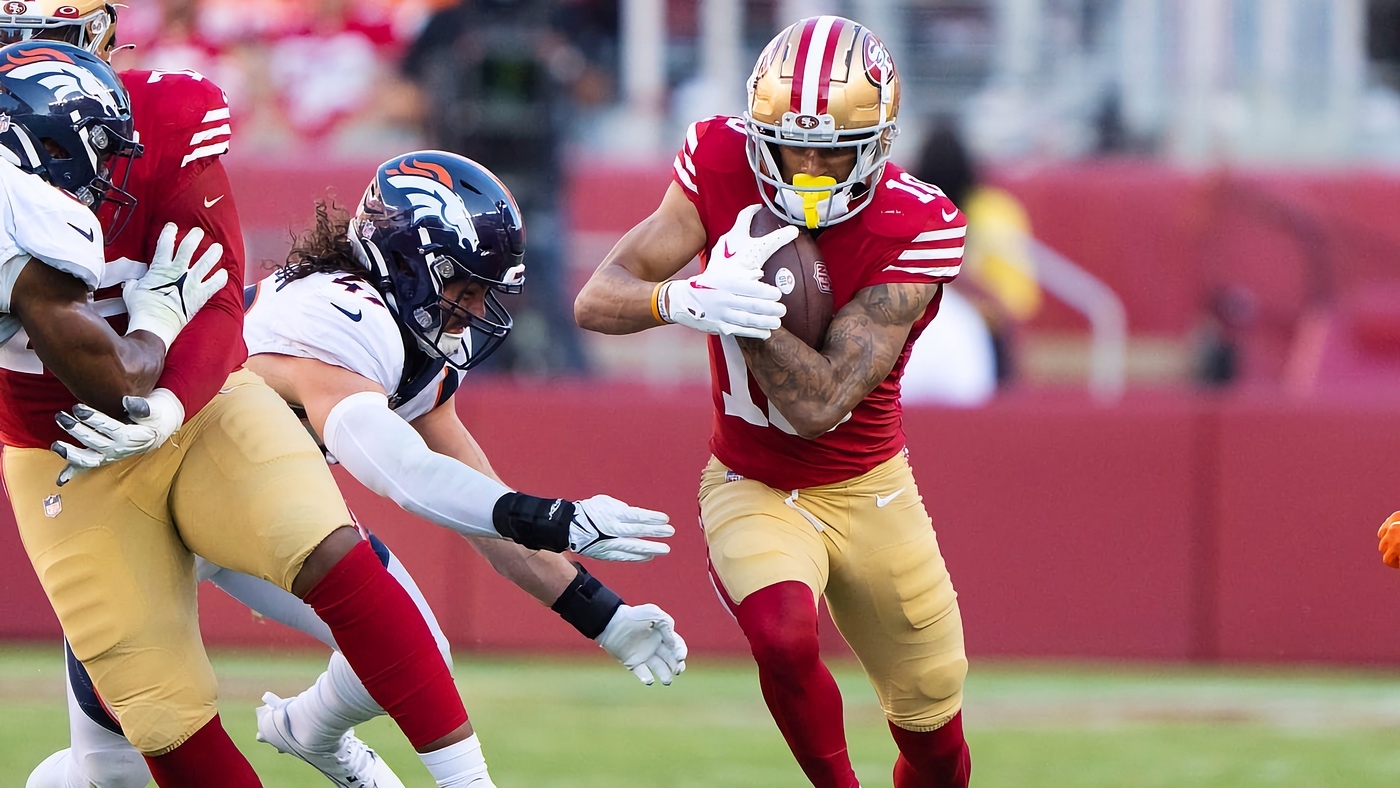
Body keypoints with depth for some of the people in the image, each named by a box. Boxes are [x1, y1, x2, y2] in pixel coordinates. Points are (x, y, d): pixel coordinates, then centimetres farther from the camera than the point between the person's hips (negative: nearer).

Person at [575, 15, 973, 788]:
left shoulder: (916, 229, -23)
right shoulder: (721, 166, -17)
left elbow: (818, 406, -27)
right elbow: (595, 301, -21)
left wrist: (746, 301, -38)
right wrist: (687, 300, -41)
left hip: (869, 491, 0)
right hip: (753, 489, 0)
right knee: (784, 637, -32)